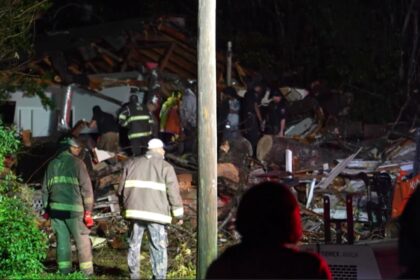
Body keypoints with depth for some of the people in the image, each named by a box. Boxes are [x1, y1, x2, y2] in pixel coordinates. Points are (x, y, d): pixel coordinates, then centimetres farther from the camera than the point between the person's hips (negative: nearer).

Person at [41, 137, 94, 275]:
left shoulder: (52, 164, 13)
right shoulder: (77, 163, -3)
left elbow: (45, 189, 16)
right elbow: (86, 188, -8)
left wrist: (46, 209, 23)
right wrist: (88, 211, -8)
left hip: (55, 208, 5)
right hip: (73, 209, -5)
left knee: (62, 239, 11)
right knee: (82, 240, 2)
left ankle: (64, 271, 11)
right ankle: (87, 271, 1)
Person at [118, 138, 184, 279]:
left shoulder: (131, 163, 13)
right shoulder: (165, 167, 2)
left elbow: (122, 189, 14)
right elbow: (173, 192, -2)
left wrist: (126, 204, 28)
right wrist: (179, 214, 5)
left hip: (135, 210, 3)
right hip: (156, 212, -3)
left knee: (134, 244, 12)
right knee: (158, 247, 0)